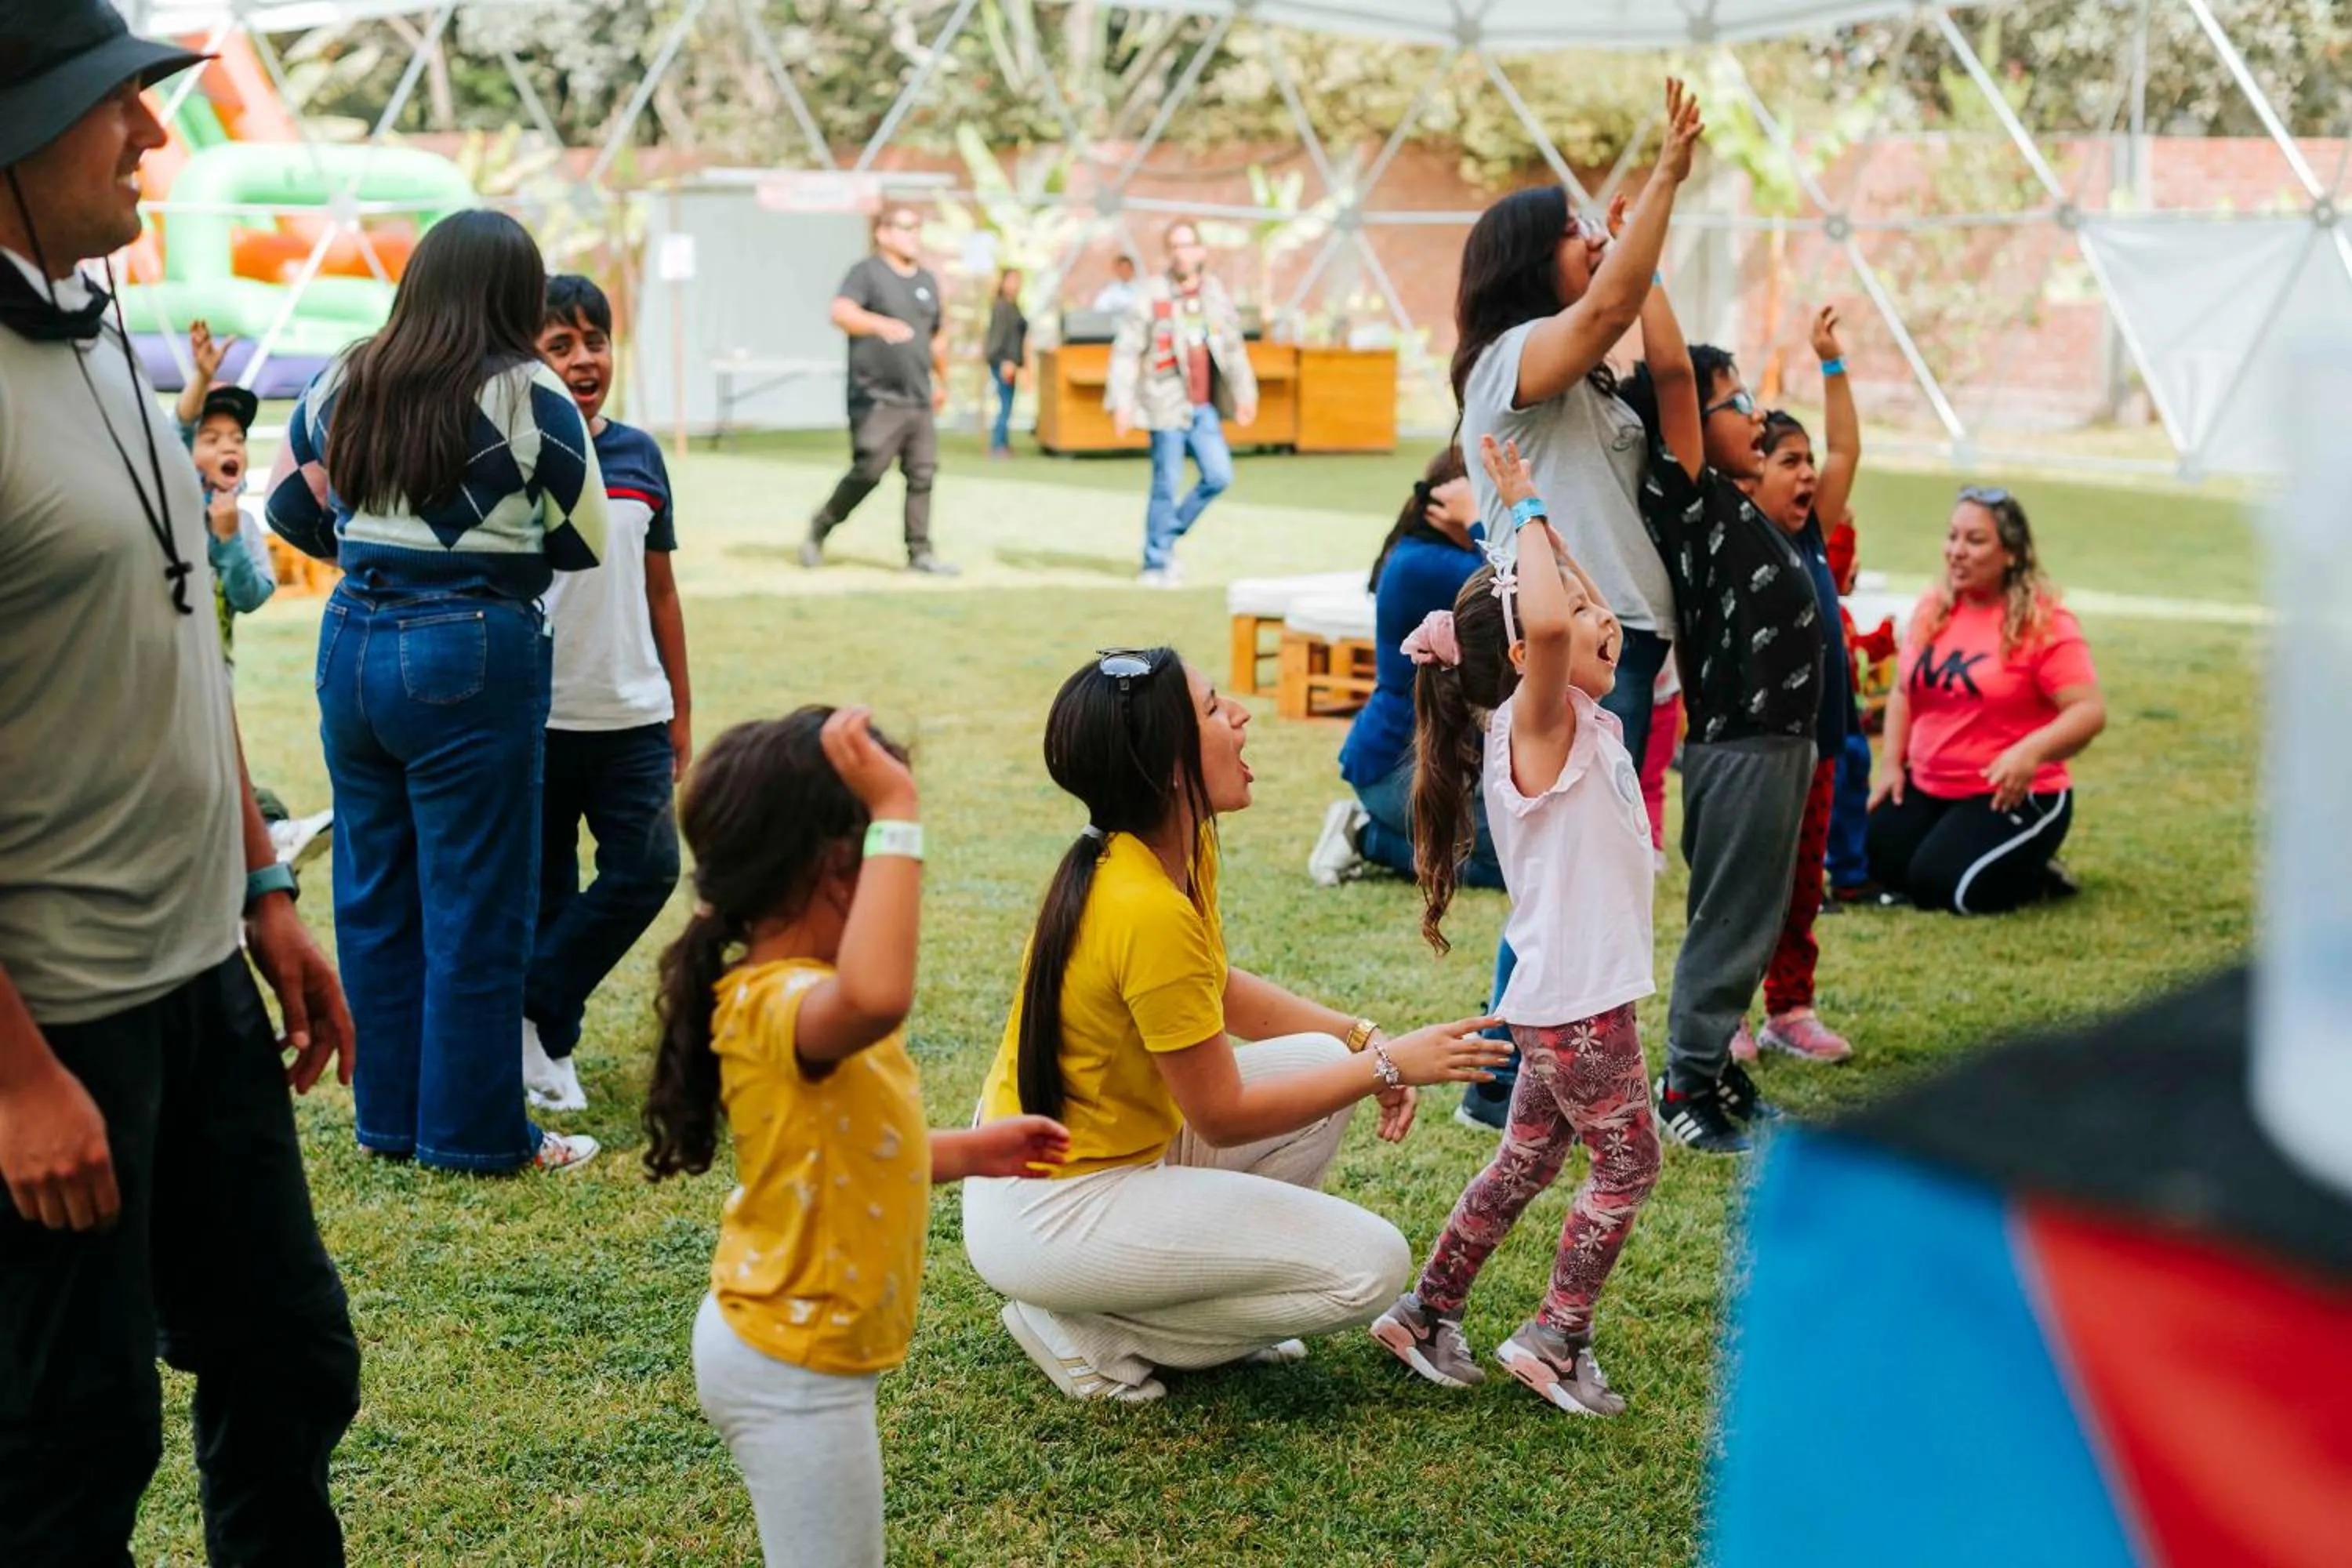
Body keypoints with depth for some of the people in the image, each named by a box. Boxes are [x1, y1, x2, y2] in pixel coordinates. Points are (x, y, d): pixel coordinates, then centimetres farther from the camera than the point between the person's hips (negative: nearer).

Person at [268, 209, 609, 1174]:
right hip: (475, 654, -6)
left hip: (354, 642, 6)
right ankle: (475, 1132, 11)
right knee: (477, 905, 3)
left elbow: (291, 511, 14)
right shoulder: (528, 396, -9)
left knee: (373, 890, 14)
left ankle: (389, 1116, 24)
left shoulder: (343, 387, 5)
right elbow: (584, 541, -3)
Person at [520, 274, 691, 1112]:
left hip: (631, 714, 4)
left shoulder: (640, 455, 6)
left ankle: (529, 1006, 10)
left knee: (647, 871, -4)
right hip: (537, 717, -4)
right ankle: (545, 1041, 20)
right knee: (543, 887, 6)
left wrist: (682, 712, 13)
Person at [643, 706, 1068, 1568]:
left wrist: (966, 1152, 19)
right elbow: (878, 997, -55)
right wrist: (896, 816, -47)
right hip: (795, 1371, -10)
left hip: (776, 1343, 10)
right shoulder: (783, 1007, -29)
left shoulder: (790, 995, 5)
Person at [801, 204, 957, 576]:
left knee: (922, 474, 1)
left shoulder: (927, 281, 19)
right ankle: (820, 528, 10)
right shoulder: (867, 273, -3)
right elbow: (842, 312, -21)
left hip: (918, 400, 6)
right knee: (869, 471, -10)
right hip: (876, 400, -6)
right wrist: (880, 324, -38)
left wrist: (942, 382, 32)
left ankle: (920, 552, 6)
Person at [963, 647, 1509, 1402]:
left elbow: (1220, 989, 16)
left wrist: (1363, 1041, 4)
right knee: (1372, 1265, -9)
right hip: (1048, 1216, -9)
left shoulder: (1184, 847, -1)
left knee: (1324, 1061, 10)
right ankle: (1087, 1329, -2)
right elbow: (1221, 1116, -19)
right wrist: (1388, 1065, -12)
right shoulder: (1147, 913, -29)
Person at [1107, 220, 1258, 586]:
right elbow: (1126, 350, -9)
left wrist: (1245, 393, 13)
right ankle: (1156, 564, 9)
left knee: (1219, 476, 2)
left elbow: (1233, 347, 16)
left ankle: (1168, 536, 20)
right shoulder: (1151, 295, -7)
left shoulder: (1215, 293, 7)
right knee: (1167, 485, -3)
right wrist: (1121, 401, -15)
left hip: (1204, 407, 5)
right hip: (1167, 404, -5)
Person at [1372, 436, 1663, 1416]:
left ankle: (1427, 1313, 24)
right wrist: (1527, 511, -24)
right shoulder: (1536, 729, -17)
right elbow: (1548, 621, -38)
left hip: (1569, 1000, 9)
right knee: (1626, 1165, 0)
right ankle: (1556, 1341, 7)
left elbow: (1587, 615, 26)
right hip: (1575, 1003, -9)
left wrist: (1542, 516, 14)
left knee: (1525, 1164, 16)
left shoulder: (1584, 723, 9)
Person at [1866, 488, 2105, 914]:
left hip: (2011, 795, -6)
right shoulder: (1933, 608, 5)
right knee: (1875, 865, -7)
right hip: (1926, 786, 7)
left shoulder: (2045, 622, -13)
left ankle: (2035, 877, 8)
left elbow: (2090, 711, -19)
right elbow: (1905, 691, 16)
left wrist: (2031, 752, -35)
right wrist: (1892, 764, 5)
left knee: (1936, 886, -22)